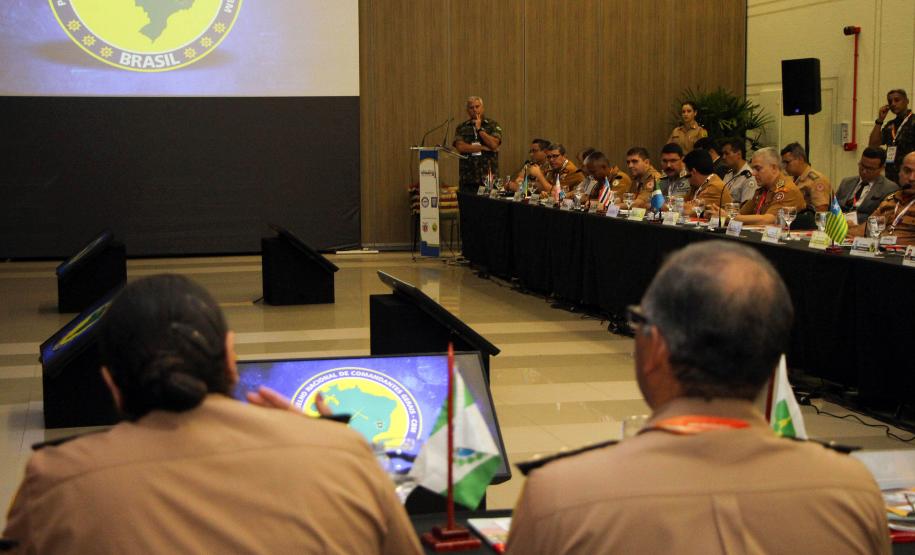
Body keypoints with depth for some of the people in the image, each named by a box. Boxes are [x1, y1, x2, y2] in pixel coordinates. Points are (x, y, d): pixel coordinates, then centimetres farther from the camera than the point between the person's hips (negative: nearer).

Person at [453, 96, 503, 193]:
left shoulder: (493, 125, 8)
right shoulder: (461, 128, 10)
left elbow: (494, 144, -8)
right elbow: (460, 147, -6)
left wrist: (479, 129, -5)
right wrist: (484, 148, -9)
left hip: (489, 177, -1)